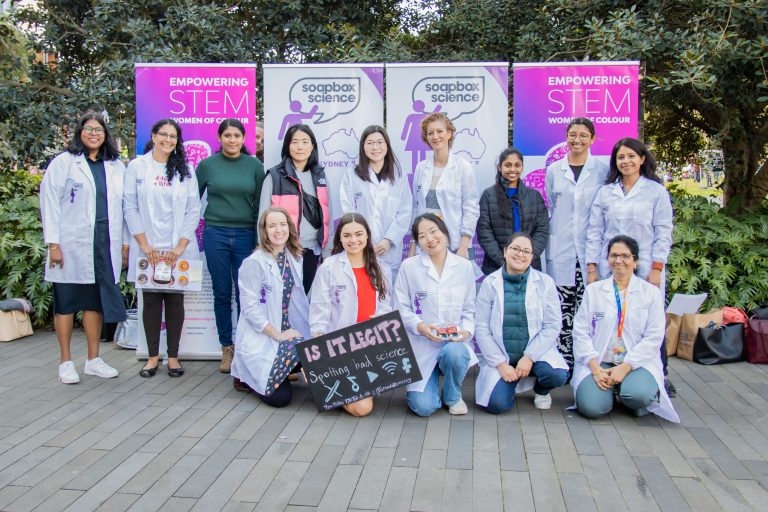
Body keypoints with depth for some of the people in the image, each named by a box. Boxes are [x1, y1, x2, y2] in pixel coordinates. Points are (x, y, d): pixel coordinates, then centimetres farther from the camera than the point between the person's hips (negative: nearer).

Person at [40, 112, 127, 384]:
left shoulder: (116, 167, 11)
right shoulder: (63, 163, 0)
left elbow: (123, 206, 11)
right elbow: (49, 203, -4)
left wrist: (125, 243, 7)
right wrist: (53, 243, -10)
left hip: (105, 246, 4)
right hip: (72, 246, -3)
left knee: (96, 302, 10)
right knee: (66, 302, 5)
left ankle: (93, 360, 19)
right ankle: (66, 363, 14)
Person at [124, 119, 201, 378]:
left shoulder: (185, 170, 7)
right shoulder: (137, 167, 4)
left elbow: (194, 210, 3)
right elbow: (130, 208, 0)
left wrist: (180, 246, -7)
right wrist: (144, 245, -7)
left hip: (179, 248, 1)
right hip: (148, 248, -1)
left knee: (175, 299, 3)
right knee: (151, 299, 4)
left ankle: (173, 357, 12)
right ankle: (152, 356, 14)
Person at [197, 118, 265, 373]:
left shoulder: (254, 165, 3)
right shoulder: (207, 165, 4)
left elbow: (260, 204, 5)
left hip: (246, 235, 0)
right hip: (215, 234, 1)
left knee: (245, 294, -1)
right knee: (222, 293, 6)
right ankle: (227, 348, 16)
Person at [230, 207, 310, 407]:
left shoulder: (294, 258, 6)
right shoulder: (254, 263, -14)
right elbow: (250, 308, -17)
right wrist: (277, 335, -18)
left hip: (286, 331, 7)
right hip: (260, 338, -7)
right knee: (279, 396, -18)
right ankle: (245, 377, 14)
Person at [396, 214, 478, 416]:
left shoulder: (464, 266, 4)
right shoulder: (409, 267, -3)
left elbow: (469, 309, 8)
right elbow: (402, 308, -2)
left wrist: (467, 330, -11)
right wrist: (419, 326, -19)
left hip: (455, 341, 2)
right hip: (420, 344, -1)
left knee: (454, 353, -36)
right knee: (423, 407, -15)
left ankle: (452, 396, -1)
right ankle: (429, 388, 26)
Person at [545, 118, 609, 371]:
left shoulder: (602, 170, 4)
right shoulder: (554, 171, 10)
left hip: (590, 249, -1)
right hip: (561, 249, 1)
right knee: (563, 308, 0)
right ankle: (564, 361, 8)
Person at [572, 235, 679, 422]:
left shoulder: (650, 292, 4)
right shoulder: (593, 290, 7)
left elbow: (654, 337, -4)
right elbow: (581, 332, 1)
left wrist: (625, 367, -15)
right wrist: (595, 368, -13)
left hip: (637, 362, -1)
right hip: (598, 362, 1)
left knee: (638, 395, -32)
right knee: (592, 406, -22)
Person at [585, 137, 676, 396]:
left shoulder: (656, 191, 4)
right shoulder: (605, 192, 9)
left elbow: (663, 232, 1)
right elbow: (594, 232, 9)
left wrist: (656, 268, -6)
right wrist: (591, 267, 3)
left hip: (645, 270, -1)